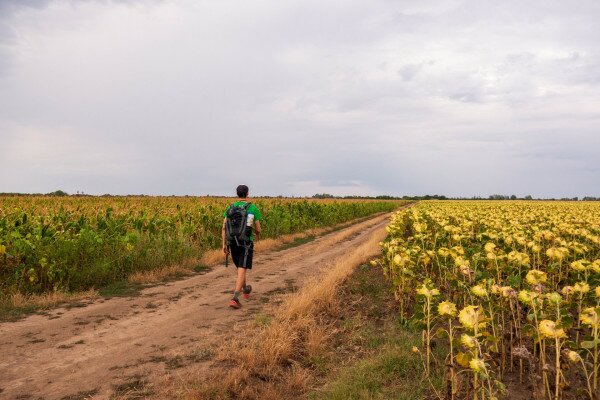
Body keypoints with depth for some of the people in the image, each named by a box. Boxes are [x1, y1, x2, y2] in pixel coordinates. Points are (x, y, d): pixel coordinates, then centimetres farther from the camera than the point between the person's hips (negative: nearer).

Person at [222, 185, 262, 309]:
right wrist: (258, 235, 24)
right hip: (246, 244, -4)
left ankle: (245, 290, 46)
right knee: (242, 271, -9)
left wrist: (224, 245, 4)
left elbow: (224, 228, -1)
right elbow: (258, 229, -1)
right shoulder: (253, 208, -5)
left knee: (241, 268, 25)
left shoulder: (230, 208, 3)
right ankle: (235, 298, -24)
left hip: (233, 243, 4)